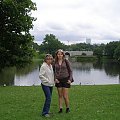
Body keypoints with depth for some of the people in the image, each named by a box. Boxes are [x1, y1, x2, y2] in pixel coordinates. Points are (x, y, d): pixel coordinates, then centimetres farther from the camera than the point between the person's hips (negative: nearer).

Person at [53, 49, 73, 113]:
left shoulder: (66, 61, -2)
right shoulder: (55, 62, 5)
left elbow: (70, 71, 0)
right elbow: (54, 72, 11)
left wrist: (70, 79, -8)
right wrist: (55, 78, -4)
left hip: (65, 79, -3)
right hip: (58, 80, 3)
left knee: (65, 96, -3)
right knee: (60, 95, 7)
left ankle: (67, 108, 17)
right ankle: (60, 108, 15)